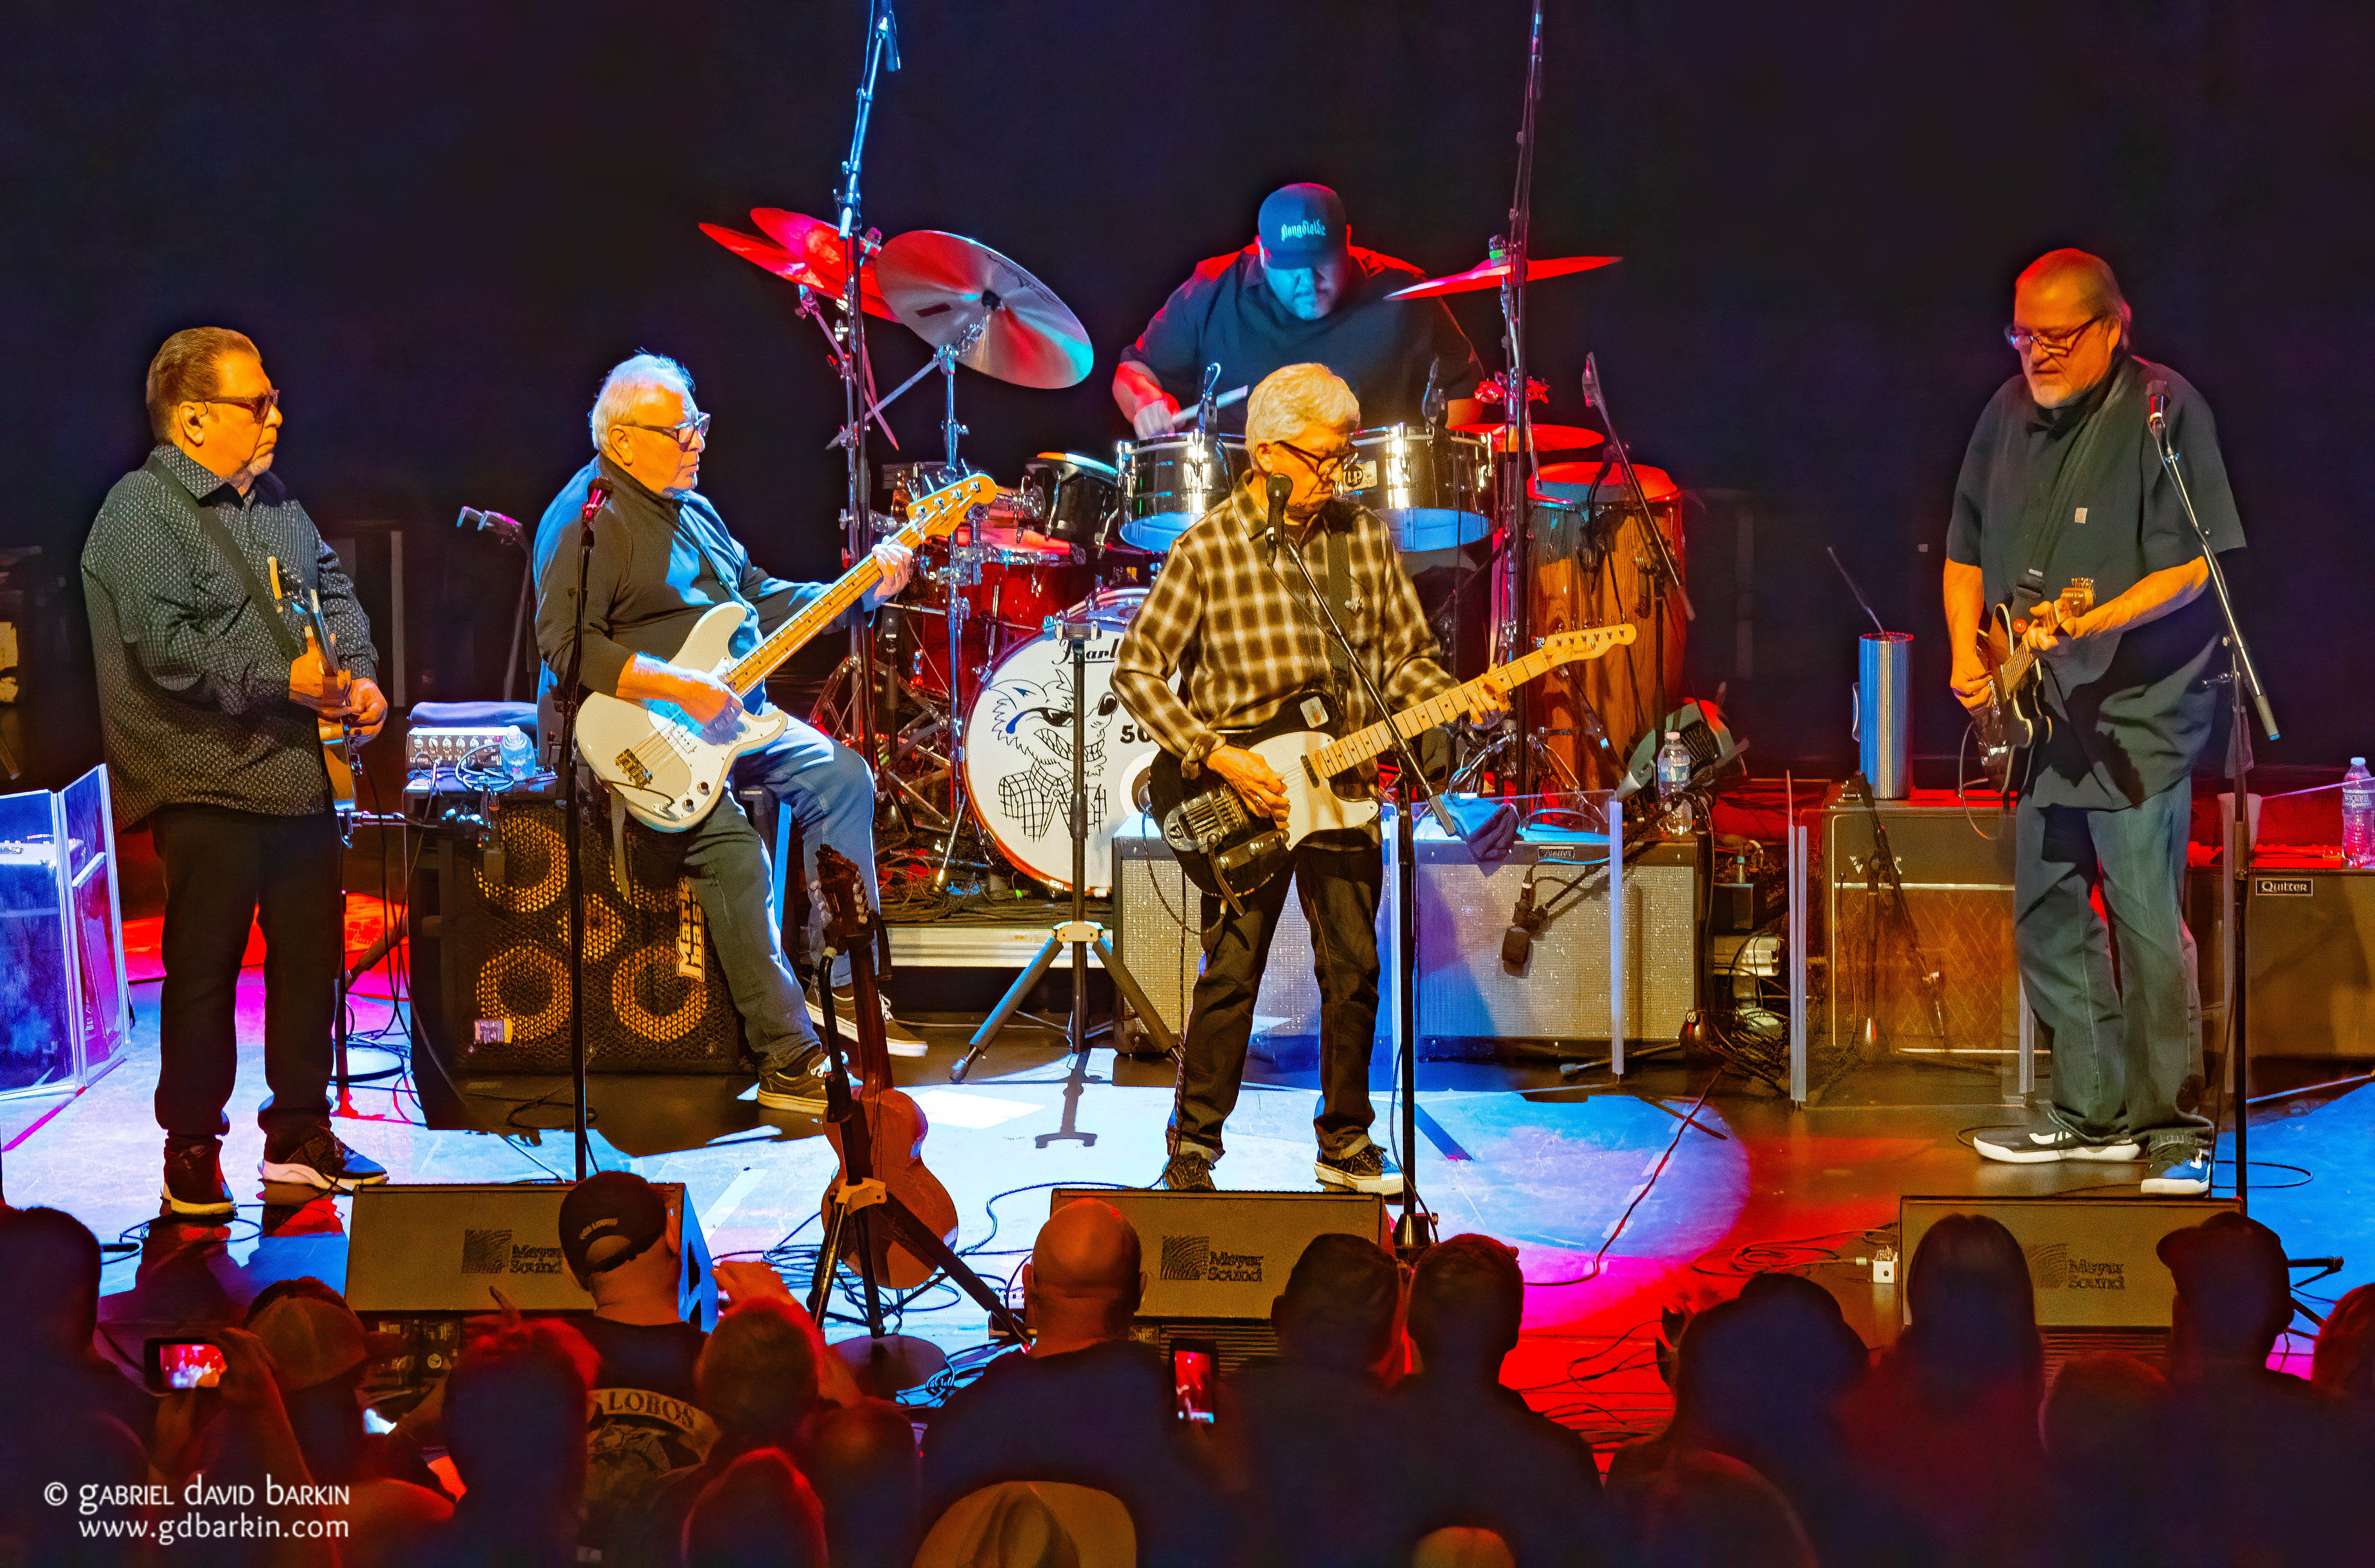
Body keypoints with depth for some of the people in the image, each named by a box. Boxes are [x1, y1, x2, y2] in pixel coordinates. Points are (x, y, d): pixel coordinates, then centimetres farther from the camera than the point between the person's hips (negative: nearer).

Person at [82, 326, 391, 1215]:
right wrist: (282, 681, -21)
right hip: (207, 782, -8)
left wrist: (358, 673, 2)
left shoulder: (272, 499, 16)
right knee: (204, 972, -2)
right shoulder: (140, 511, -11)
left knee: (311, 958, 11)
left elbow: (333, 590, 21)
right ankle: (191, 1155, 8)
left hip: (301, 769, 8)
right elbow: (164, 645, -20)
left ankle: (301, 1136, 23)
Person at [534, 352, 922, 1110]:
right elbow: (566, 647, -23)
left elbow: (761, 599, 22)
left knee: (841, 775, -1)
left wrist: (862, 590, 8)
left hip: (721, 711, 10)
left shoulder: (689, 507, 18)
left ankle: (838, 983, 6)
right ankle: (788, 1056, -25)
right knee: (729, 842, -28)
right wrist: (676, 688, -28)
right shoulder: (587, 518, -13)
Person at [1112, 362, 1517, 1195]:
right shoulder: (1209, 548, -8)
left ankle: (1344, 1145, 21)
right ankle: (1192, 1152, 9)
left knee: (1353, 971, 7)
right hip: (1241, 796, -4)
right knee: (1231, 976, -3)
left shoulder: (1365, 538, 5)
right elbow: (1137, 668, -7)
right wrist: (1215, 756, -16)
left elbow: (1404, 658, 10)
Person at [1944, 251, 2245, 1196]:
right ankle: (2093, 1112, 20)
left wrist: (2086, 625, -27)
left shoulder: (2164, 411, -10)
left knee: (2145, 920, -8)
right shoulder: (2010, 414, 10)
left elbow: (2190, 568, -15)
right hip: (2042, 716, 7)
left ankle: (2174, 1124, 0)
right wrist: (1967, 656, 4)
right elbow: (1967, 549, 19)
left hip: (2138, 711, -7)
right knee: (2046, 915, 10)